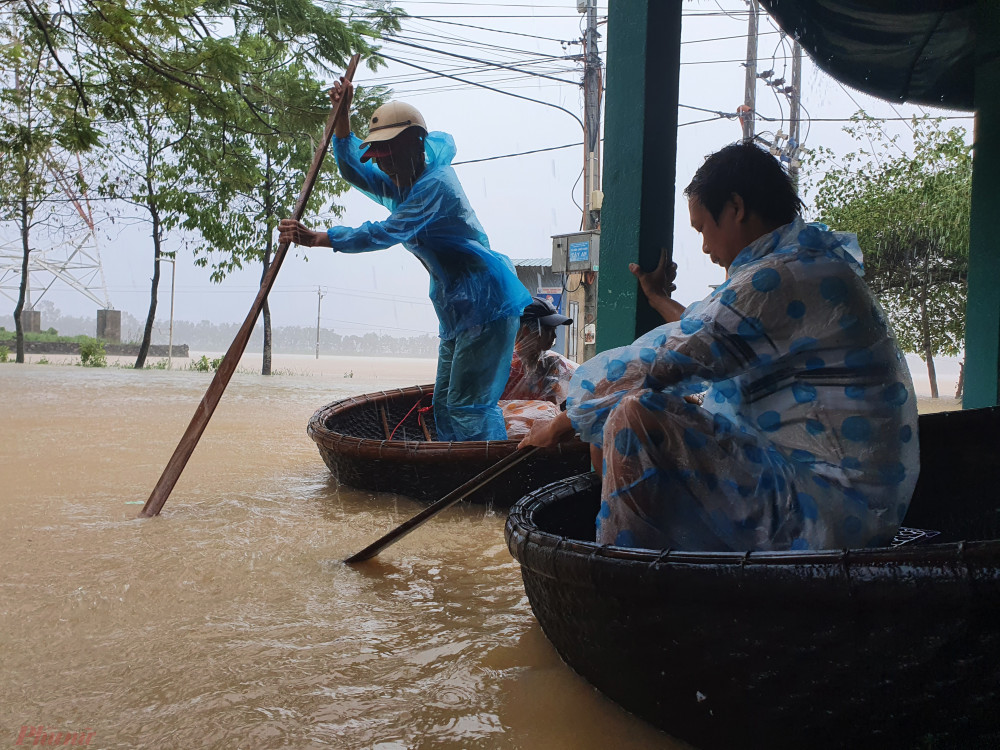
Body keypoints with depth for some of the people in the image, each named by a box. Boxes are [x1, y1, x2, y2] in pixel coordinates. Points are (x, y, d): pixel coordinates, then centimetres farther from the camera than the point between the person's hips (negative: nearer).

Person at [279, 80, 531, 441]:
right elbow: (352, 170, 21)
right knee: (445, 405, 11)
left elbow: (388, 233, -26)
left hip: (487, 303, -10)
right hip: (459, 309, 10)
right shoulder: (401, 188, 15)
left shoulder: (434, 183, -16)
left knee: (467, 405, -13)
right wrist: (342, 115, 8)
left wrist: (317, 238, -29)